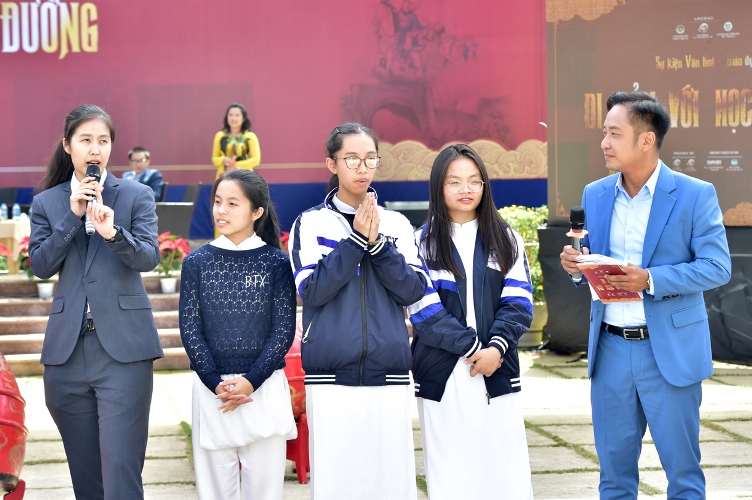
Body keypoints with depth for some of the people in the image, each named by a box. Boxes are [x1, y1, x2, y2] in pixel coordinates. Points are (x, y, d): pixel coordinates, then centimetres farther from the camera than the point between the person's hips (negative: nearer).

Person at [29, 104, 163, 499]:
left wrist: (112, 233, -26)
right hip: (68, 349, 3)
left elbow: (149, 258, -8)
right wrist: (72, 216, -9)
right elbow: (40, 266, 1)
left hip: (123, 348, -3)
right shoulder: (46, 203, 11)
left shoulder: (137, 196, 4)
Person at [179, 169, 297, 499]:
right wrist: (216, 383, -10)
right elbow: (190, 327, 1)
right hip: (211, 390, 1)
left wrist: (251, 381, -12)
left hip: (264, 386, -1)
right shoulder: (197, 262, 3)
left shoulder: (276, 262, 0)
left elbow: (284, 329, -2)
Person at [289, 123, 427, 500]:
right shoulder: (311, 223, 4)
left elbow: (414, 290, 0)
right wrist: (356, 240, -11)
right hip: (331, 375, -2)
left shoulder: (397, 224, 10)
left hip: (388, 374, 2)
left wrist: (377, 243, -10)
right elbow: (312, 290, -7)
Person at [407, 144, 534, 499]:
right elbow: (424, 309, -5)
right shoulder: (422, 242, 3)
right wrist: (472, 346, -13)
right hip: (442, 375, -1)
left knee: (506, 471, 1)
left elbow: (518, 303, 2)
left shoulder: (506, 239, 10)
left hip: (498, 370, 1)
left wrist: (496, 347, -14)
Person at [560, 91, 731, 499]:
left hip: (670, 350, -4)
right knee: (614, 466, 11)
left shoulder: (695, 195, -7)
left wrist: (651, 280, -22)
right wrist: (574, 263, -9)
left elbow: (717, 266, -11)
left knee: (682, 467, 5)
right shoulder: (594, 195, 7)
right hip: (610, 348, 4)